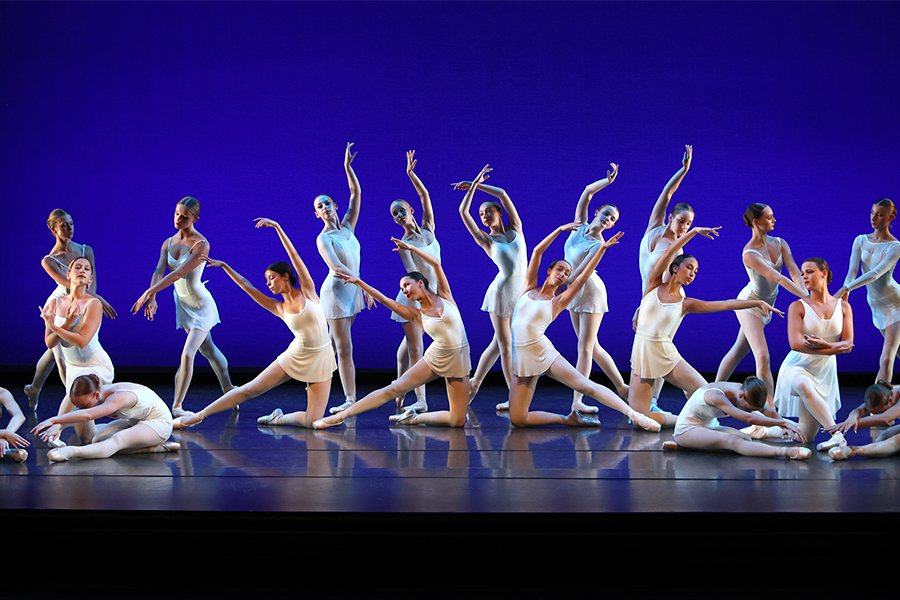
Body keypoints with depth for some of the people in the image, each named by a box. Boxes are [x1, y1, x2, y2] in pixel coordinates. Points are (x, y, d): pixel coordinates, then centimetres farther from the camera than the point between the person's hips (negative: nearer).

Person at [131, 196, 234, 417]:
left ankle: (177, 407, -8)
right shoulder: (168, 243, -1)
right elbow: (159, 272, -13)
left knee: (187, 355, -14)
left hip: (201, 306, -7)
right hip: (183, 305, 7)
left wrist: (149, 292, -37)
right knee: (208, 349, 21)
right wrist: (152, 298, -31)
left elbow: (178, 273, -32)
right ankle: (228, 389, 39)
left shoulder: (201, 244, -23)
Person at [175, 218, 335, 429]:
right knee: (248, 390, -3)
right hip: (294, 357, 2)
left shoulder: (307, 292, -2)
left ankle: (279, 419, 17)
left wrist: (277, 227, -10)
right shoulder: (279, 309, 5)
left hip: (320, 361, -2)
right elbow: (248, 288, 7)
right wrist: (224, 266, 8)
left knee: (311, 422, -11)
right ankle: (198, 416, 4)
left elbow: (294, 256, -7)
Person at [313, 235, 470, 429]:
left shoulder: (444, 296, 0)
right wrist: (359, 282, -6)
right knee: (393, 389, -9)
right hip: (434, 359, 0)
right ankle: (340, 416, -6)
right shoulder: (416, 315, 2)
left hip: (458, 362, 0)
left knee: (457, 421, -5)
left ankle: (416, 418, 17)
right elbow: (383, 299, -2)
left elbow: (435, 263, -6)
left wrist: (410, 248, -6)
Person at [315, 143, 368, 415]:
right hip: (336, 291, -7)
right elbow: (335, 267, -25)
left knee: (334, 344, 15)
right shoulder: (323, 239, -11)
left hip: (351, 290, 7)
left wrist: (348, 167, -2)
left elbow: (356, 194, 5)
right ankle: (350, 398, -7)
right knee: (344, 348, -7)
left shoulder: (347, 227, 7)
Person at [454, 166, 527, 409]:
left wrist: (476, 184, 7)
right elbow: (463, 212, -4)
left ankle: (474, 383, 21)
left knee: (500, 342, 8)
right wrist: (472, 187, 5)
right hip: (502, 291, -3)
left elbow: (503, 194, 1)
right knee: (503, 344, -1)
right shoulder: (487, 241, 2)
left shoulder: (515, 229, 7)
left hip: (522, 290, 3)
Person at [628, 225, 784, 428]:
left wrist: (758, 303, -6)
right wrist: (694, 231, -11)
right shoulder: (654, 285, 1)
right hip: (642, 356, -1)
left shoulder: (685, 303, 4)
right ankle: (677, 420, 18)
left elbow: (725, 304, 0)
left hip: (667, 356, 1)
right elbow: (670, 252, -7)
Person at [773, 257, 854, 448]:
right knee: (804, 386, -43)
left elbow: (848, 344, -3)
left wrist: (824, 345, -24)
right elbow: (795, 344, -16)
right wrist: (834, 349, -19)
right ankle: (837, 434, -36)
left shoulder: (843, 307, 6)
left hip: (825, 372, 3)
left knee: (805, 437, -2)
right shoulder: (798, 307, -4)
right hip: (798, 367, -3)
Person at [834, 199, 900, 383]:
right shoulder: (861, 241, 3)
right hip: (876, 306, 6)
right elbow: (853, 270, -9)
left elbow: (876, 274, -26)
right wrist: (845, 293, -28)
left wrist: (845, 288, -35)